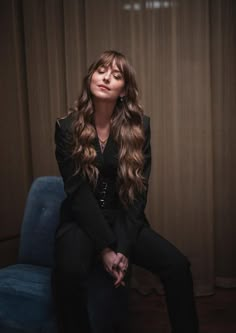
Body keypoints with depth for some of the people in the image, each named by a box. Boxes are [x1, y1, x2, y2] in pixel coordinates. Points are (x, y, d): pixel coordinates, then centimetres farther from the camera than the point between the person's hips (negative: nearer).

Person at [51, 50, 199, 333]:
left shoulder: (139, 126, -1)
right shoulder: (67, 127, -4)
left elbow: (137, 192, -6)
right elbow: (78, 192, -12)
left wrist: (123, 247, -18)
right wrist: (105, 247, -21)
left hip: (125, 221, 2)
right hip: (81, 221, -1)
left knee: (178, 266, -22)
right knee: (69, 271, -33)